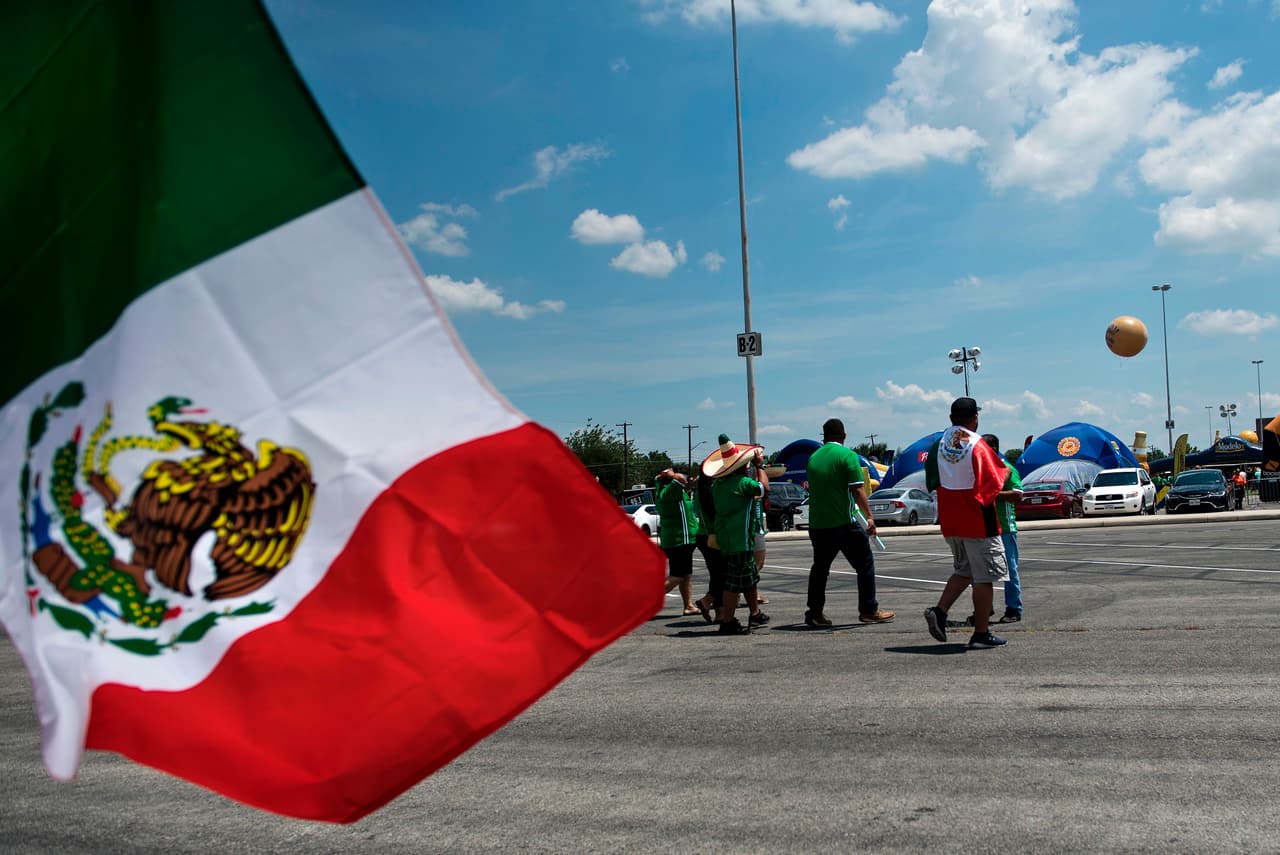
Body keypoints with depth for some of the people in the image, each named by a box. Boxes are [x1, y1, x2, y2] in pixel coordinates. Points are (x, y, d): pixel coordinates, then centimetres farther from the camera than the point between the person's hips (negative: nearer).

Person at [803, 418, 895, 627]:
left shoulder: (813, 457, 10)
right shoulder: (848, 455, -7)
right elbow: (858, 490, -14)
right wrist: (869, 517, -12)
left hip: (817, 524, 6)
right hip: (845, 523, -5)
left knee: (820, 567, 15)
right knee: (865, 564, 6)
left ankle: (814, 612, 14)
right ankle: (869, 610, 7)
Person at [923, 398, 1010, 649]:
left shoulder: (938, 445, 3)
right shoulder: (978, 445, -13)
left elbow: (933, 483, 9)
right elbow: (994, 484, -12)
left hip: (950, 522, 6)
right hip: (977, 521, -6)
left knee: (964, 570, 20)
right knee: (984, 576, 3)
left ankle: (939, 610, 2)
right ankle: (981, 634, 5)